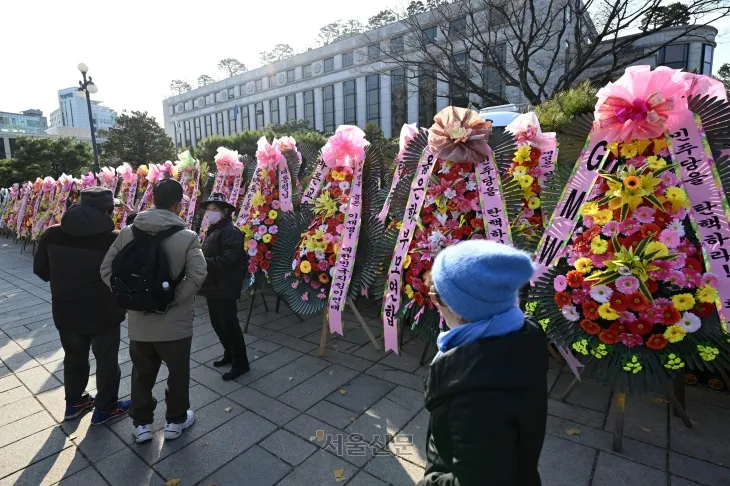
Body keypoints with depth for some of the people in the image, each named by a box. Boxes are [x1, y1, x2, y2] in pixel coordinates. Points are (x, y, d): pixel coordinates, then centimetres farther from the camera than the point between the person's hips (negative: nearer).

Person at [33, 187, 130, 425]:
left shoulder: (52, 234, -5)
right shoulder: (113, 238, -22)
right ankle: (105, 408, 27)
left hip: (65, 312, 5)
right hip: (103, 313, -5)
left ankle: (74, 402, 41)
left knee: (74, 358, 24)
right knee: (107, 360, 13)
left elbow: (40, 269, 7)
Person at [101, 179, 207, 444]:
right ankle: (175, 420, 35)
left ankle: (141, 423, 37)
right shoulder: (187, 237, -15)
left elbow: (106, 269, -1)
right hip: (175, 321, -3)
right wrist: (173, 299, -14)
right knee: (178, 372, 17)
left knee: (142, 374, 23)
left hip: (139, 321, 4)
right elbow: (197, 275, -26)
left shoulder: (127, 232, -3)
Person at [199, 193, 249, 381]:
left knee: (229, 325, -3)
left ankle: (240, 363, 10)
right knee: (218, 324, 18)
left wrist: (205, 262, -24)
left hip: (225, 288, -10)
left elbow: (229, 259, -26)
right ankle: (229, 354, 35)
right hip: (213, 286, 10)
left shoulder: (231, 231, -15)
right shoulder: (213, 231, 17)